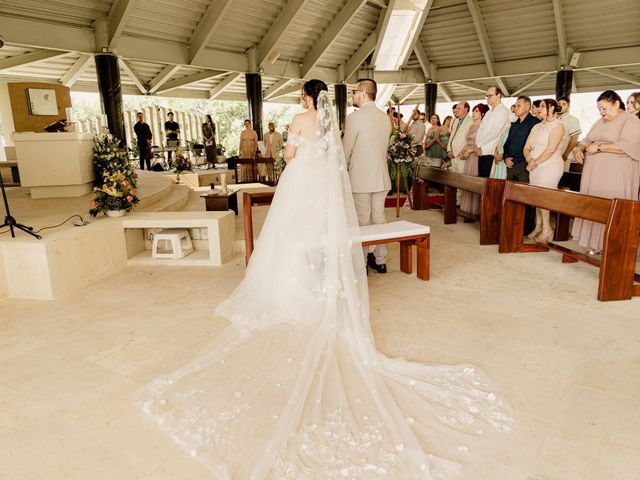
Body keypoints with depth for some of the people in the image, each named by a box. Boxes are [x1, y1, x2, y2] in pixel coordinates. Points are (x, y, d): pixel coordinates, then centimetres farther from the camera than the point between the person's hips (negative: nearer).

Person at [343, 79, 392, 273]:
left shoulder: (355, 117, -13)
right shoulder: (385, 117, 8)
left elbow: (346, 151, -8)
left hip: (360, 178, -6)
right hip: (381, 177, 6)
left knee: (361, 223, 2)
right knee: (379, 219, 13)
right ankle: (380, 261, 22)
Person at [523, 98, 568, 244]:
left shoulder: (557, 125, -2)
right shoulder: (536, 127, 20)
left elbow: (551, 148, -14)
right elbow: (526, 147, 13)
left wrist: (536, 161, -12)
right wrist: (529, 159, -6)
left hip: (549, 167, -7)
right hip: (534, 168, 7)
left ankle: (547, 229, -7)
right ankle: (538, 227, 7)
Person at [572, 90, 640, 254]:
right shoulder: (600, 122, 21)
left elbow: (627, 145, -17)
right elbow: (587, 140, 26)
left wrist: (598, 147, -15)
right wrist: (580, 149, 5)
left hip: (616, 176, -7)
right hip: (595, 174, 7)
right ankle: (595, 244, 6)